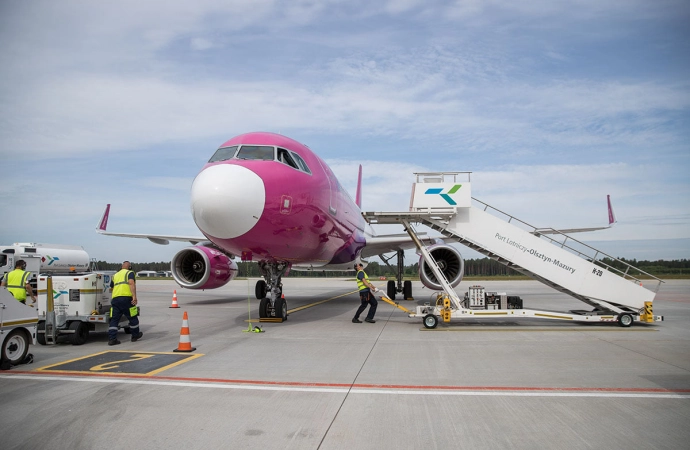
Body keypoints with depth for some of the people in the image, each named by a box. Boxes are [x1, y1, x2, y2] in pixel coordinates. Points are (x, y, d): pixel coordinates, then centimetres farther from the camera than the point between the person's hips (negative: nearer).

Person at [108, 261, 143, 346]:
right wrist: (134, 296, -19)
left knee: (114, 320, 6)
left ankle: (112, 339, 0)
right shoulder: (130, 273, 7)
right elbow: (131, 284, -10)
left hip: (115, 299, 5)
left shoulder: (115, 275, 26)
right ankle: (135, 336, 21)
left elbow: (112, 287, 34)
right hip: (126, 298, -5)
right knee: (133, 318, 10)